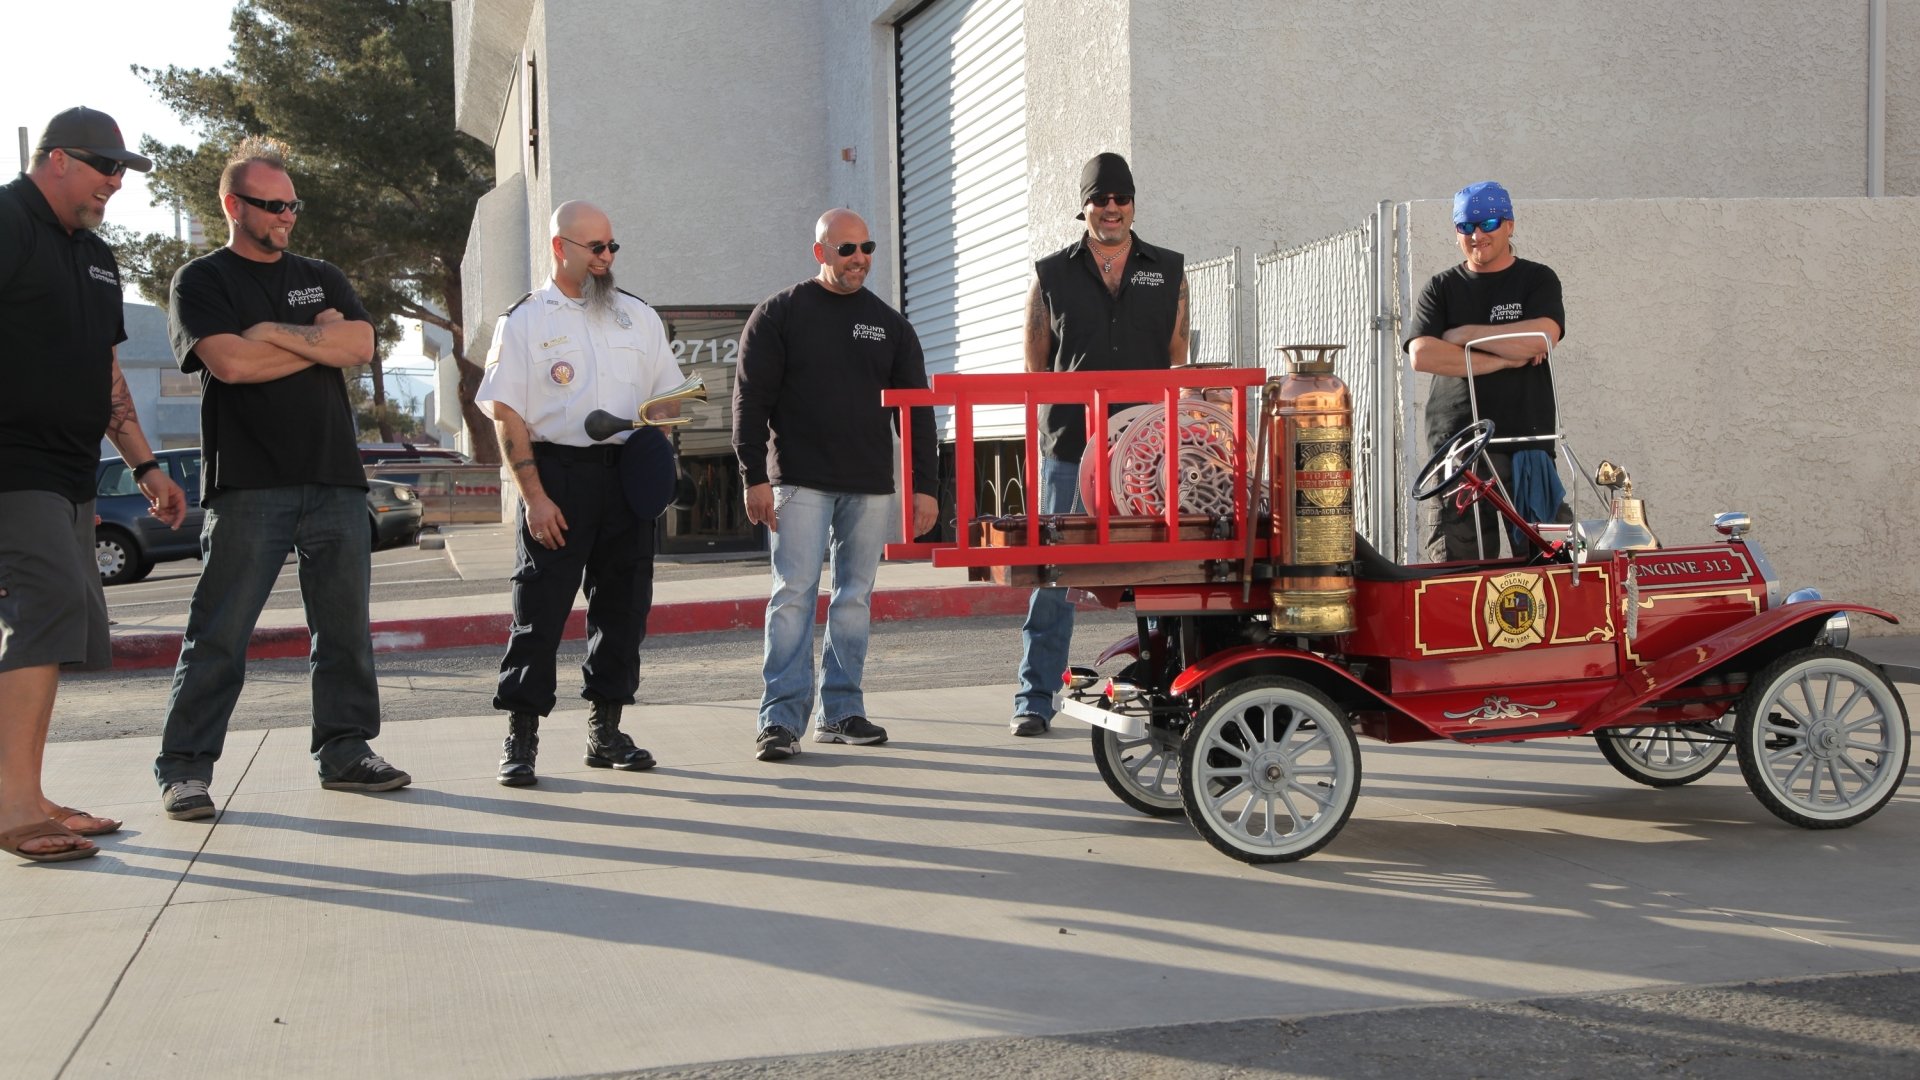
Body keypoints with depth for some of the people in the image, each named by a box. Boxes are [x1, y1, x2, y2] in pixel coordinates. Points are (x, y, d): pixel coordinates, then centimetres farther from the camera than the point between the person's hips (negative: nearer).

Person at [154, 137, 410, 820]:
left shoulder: (322, 278, 20)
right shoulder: (201, 282, 6)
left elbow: (360, 345, 1)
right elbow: (231, 362, -12)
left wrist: (276, 333, -7)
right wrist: (320, 341, -2)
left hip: (335, 480, 5)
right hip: (247, 485, -4)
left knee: (345, 625, 6)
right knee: (219, 632, -5)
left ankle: (345, 751, 15)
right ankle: (184, 769, 1)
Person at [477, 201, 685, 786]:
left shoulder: (639, 315, 14)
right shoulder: (524, 320, 2)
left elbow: (668, 396, 19)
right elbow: (507, 415, -4)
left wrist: (650, 428, -5)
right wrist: (535, 497, -12)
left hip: (627, 474, 4)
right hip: (557, 473, -4)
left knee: (623, 604, 7)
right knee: (540, 606, -5)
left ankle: (606, 729, 19)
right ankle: (520, 738, 3)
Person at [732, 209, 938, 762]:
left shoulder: (889, 324, 13)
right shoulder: (779, 314, 3)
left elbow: (915, 408, 12)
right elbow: (751, 399, -1)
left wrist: (924, 484, 5)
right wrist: (755, 476, -9)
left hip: (870, 486, 4)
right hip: (800, 482, -4)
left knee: (854, 596, 6)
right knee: (794, 593, -8)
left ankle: (840, 708, 13)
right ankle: (782, 716, -5)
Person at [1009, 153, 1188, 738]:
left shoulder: (1168, 272, 12)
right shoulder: (1051, 275, 10)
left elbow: (1178, 361, 12)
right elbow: (1035, 367, 10)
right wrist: (1043, 431, -1)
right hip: (1069, 448, -1)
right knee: (1053, 573, 0)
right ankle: (1034, 699, 7)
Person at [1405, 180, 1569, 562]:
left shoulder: (1538, 281, 10)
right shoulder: (1442, 288, 12)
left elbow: (1541, 337, -10)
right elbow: (1421, 355, -5)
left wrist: (1464, 335, -4)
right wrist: (1503, 359, -7)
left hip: (1528, 441, 0)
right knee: (1457, 564, -4)